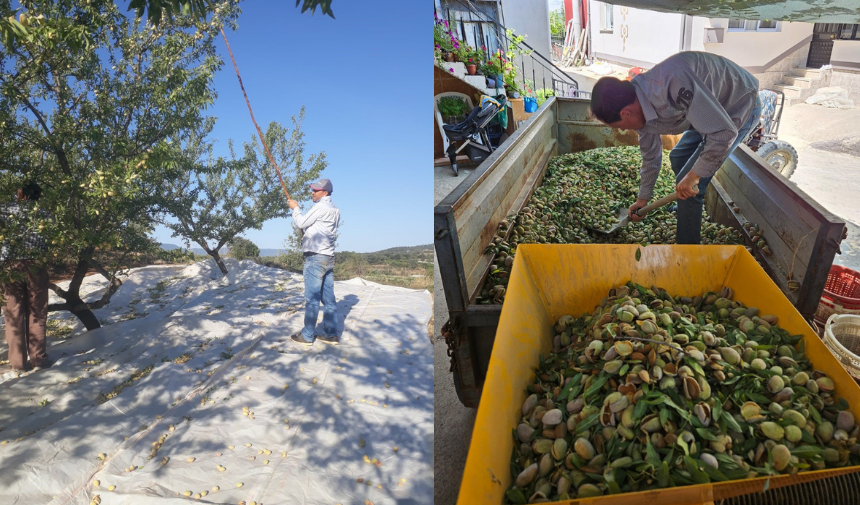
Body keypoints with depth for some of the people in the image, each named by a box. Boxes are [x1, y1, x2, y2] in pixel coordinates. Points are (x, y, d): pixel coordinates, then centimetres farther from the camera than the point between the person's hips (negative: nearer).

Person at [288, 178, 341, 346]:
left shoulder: (320, 207, -11)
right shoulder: (334, 210, 16)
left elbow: (300, 223, -5)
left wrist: (295, 208, 9)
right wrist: (306, 231, 16)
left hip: (315, 257, -9)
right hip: (329, 257, 9)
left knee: (312, 298, -4)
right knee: (328, 297, 8)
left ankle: (307, 336, 2)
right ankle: (331, 334, 11)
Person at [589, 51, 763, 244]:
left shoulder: (672, 82, -40)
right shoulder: (638, 108, -9)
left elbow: (724, 133, -36)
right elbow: (651, 156, 8)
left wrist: (693, 176, -26)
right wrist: (643, 199, 17)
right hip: (715, 109, 8)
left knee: (686, 184, -10)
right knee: (678, 158, 23)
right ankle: (688, 207, 46)